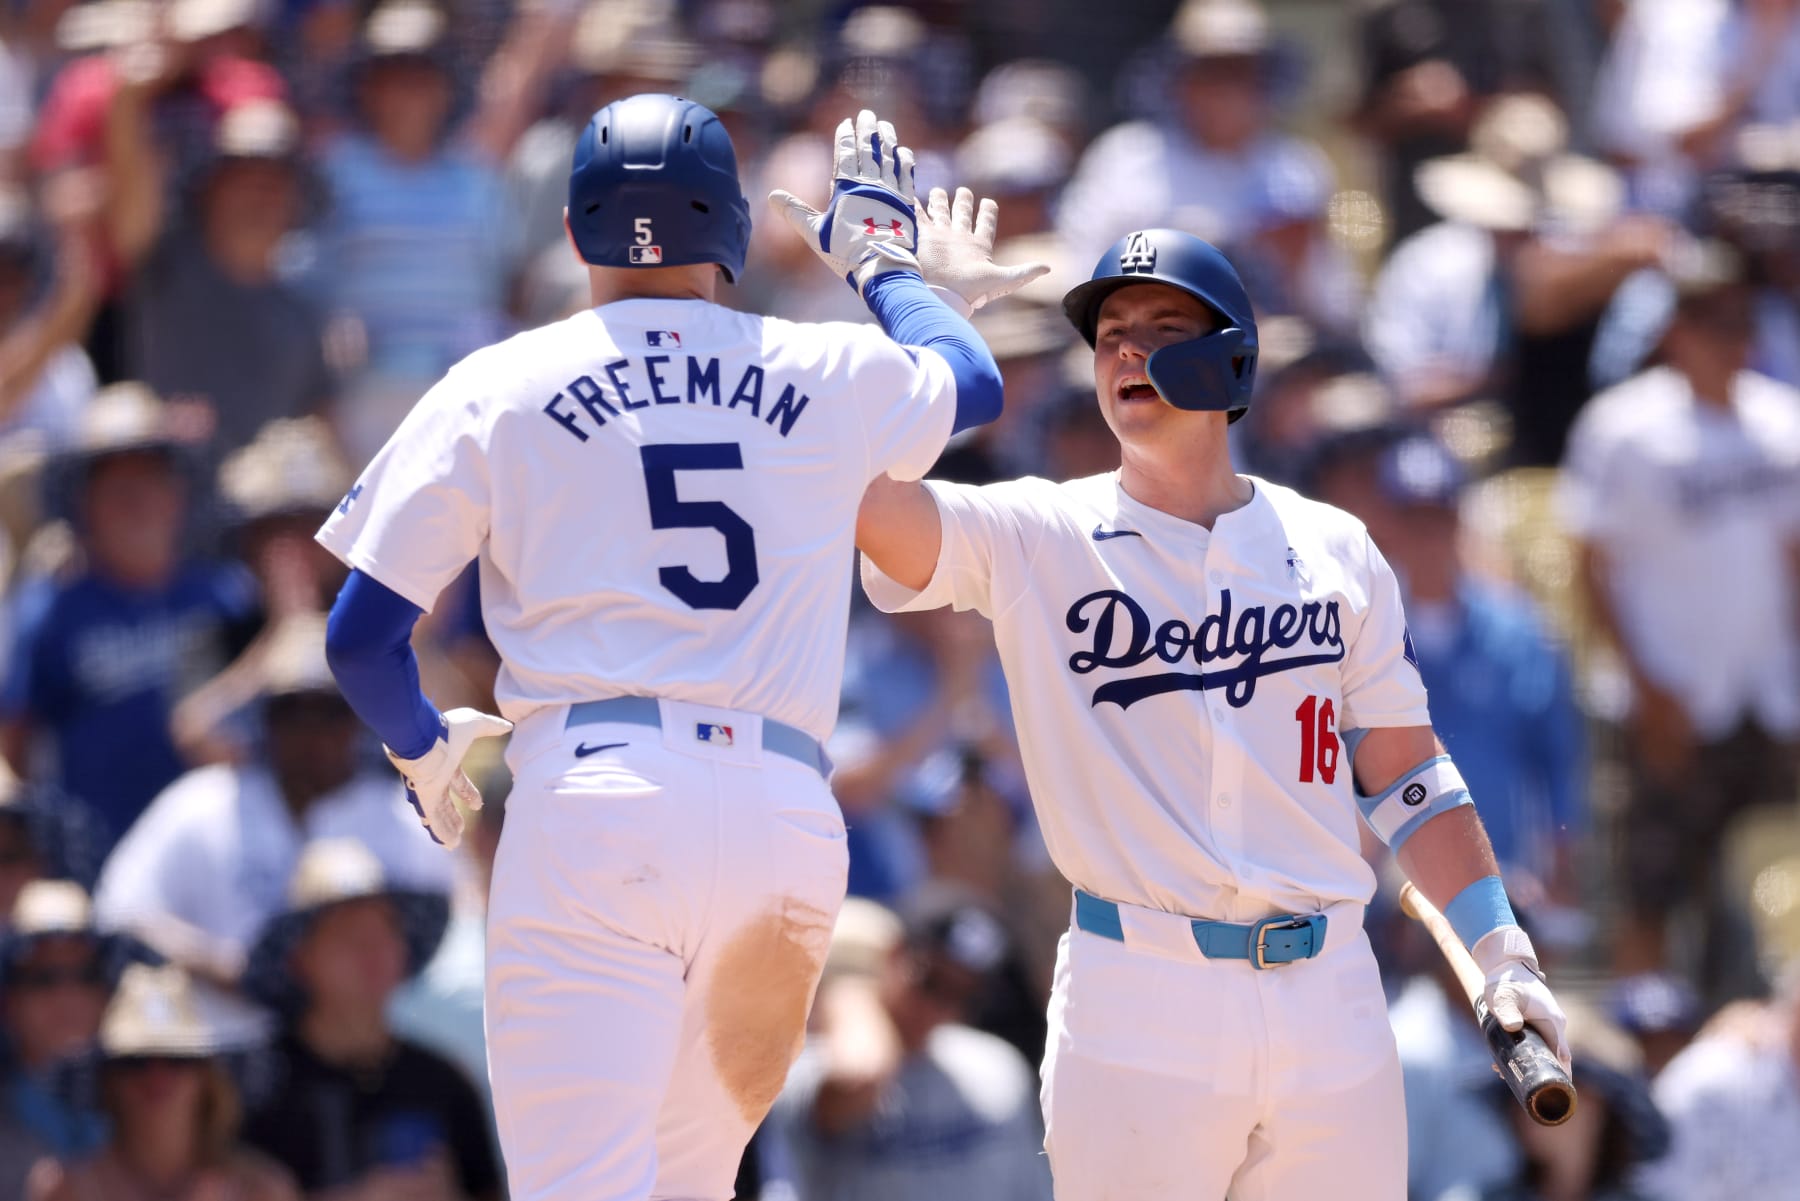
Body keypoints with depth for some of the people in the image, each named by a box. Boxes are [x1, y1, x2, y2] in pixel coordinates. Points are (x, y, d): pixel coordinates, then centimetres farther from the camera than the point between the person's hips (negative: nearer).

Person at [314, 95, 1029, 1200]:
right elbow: (972, 379, 39)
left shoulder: (498, 389, 8)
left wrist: (423, 748, 27)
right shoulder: (829, 376, 15)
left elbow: (363, 637, 7)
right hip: (790, 818, 3)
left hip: (594, 802, -3)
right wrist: (880, 252, 56)